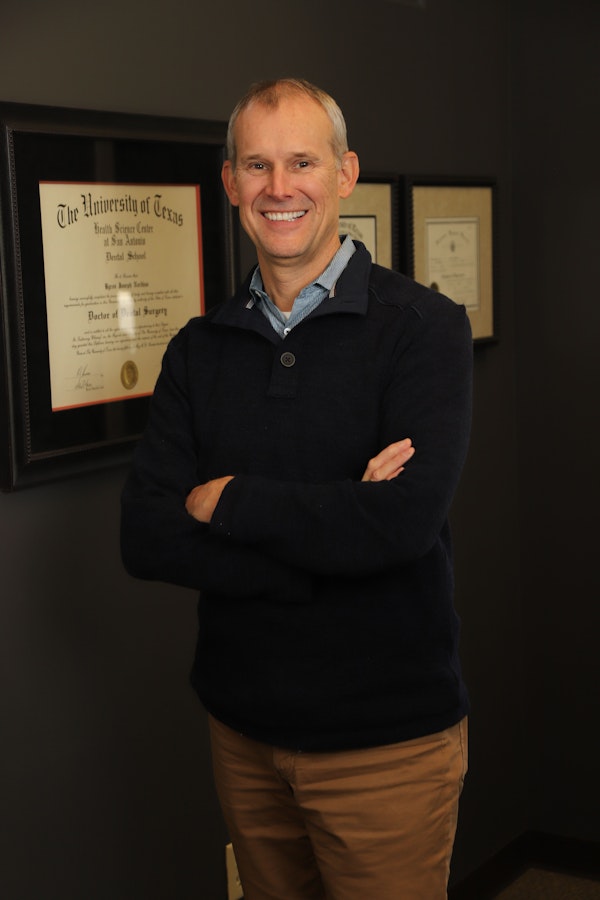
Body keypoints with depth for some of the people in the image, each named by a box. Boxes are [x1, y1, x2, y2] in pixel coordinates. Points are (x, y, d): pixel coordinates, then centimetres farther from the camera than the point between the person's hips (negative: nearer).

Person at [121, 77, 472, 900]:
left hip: (387, 737, -4)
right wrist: (333, 528, -19)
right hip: (244, 727, 4)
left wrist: (224, 498, -13)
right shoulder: (199, 351, 3)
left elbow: (402, 522, -24)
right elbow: (145, 539, -8)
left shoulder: (423, 327, -10)